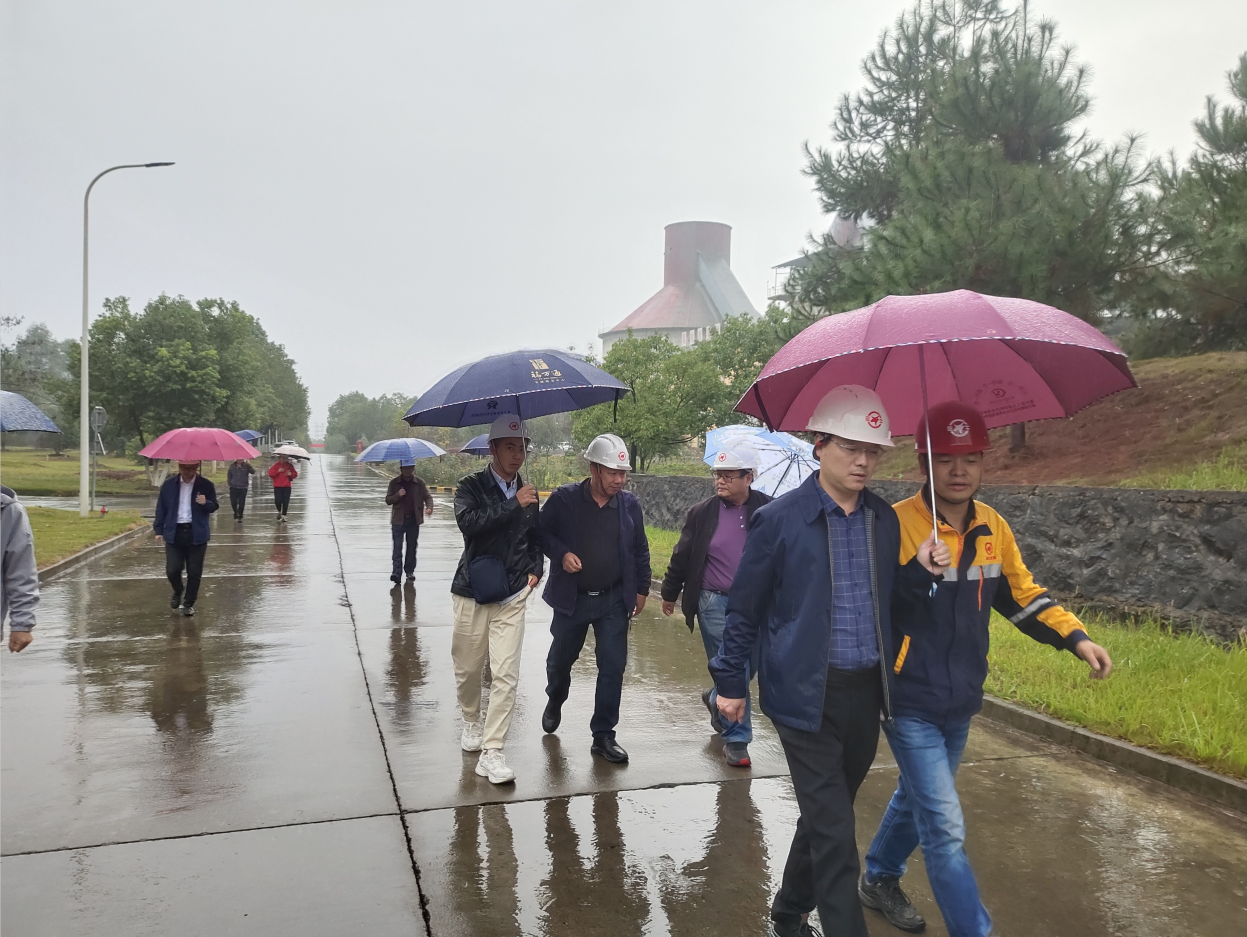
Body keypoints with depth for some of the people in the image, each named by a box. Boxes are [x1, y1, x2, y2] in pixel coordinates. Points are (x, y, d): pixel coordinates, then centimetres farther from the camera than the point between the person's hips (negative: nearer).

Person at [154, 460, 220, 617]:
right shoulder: (169, 485, 4)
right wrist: (158, 529, 5)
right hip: (174, 533, 1)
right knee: (172, 569, -4)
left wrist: (206, 503, -20)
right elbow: (161, 508, 10)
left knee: (194, 572, 3)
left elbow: (214, 506, 3)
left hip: (196, 534, -1)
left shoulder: (206, 485, -1)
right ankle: (177, 592, 28)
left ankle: (189, 603, 20)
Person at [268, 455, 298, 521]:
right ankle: (279, 512, 21)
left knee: (285, 502, -3)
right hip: (277, 487, -1)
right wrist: (278, 471, -14)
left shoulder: (289, 465, 8)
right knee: (278, 501, -9)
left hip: (287, 487, 1)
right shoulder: (276, 465, 1)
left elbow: (295, 474, 14)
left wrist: (291, 474, -6)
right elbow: (270, 474, -4)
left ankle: (283, 516, 8)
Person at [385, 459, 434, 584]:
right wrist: (398, 495, -18)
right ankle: (397, 572, -9)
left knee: (412, 547, 8)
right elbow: (388, 500, 2)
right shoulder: (394, 482, 2)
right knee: (397, 547, -7)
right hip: (398, 520, -1)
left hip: (414, 520, 1)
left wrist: (429, 507, -18)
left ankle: (410, 571, 17)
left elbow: (428, 496, 2)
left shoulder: (419, 482, 3)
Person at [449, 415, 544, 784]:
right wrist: (513, 504, -26)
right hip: (472, 593, -2)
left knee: (506, 674, -6)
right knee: (468, 668, 11)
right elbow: (468, 521, -26)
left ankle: (492, 752, 1)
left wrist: (535, 570, 10)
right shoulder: (471, 487, -5)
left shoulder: (527, 493, 8)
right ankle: (471, 721, 40)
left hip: (512, 595, 2)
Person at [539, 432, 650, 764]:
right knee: (560, 659, 16)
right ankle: (555, 702, 48)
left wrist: (642, 589, 8)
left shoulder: (629, 504, -1)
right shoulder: (564, 499, -9)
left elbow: (640, 550, 8)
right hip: (572, 598, -1)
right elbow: (541, 532, 0)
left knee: (613, 667, -1)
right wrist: (560, 553, -18)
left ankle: (603, 735, 12)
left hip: (614, 600, 1)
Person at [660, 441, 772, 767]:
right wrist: (670, 593, 13)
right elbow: (681, 557, 6)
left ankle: (716, 699, 45)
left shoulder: (769, 510, -4)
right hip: (715, 603, -2)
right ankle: (736, 738, 16)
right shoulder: (701, 513, -3)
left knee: (751, 666, 15)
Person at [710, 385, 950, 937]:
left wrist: (921, 569, -7)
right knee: (834, 833, -4)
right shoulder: (779, 520, -10)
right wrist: (731, 682, 0)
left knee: (825, 816, 20)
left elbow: (891, 595, 13)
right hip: (808, 694, -6)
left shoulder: (883, 519, 4)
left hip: (867, 690, 6)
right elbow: (744, 607, -4)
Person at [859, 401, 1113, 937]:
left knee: (918, 799, 23)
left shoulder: (993, 529, 1)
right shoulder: (895, 525, -19)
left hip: (961, 702, 7)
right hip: (910, 705, -7)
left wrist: (1075, 637, 1)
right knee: (945, 828, -6)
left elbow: (1022, 595, 12)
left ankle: (880, 879, 46)